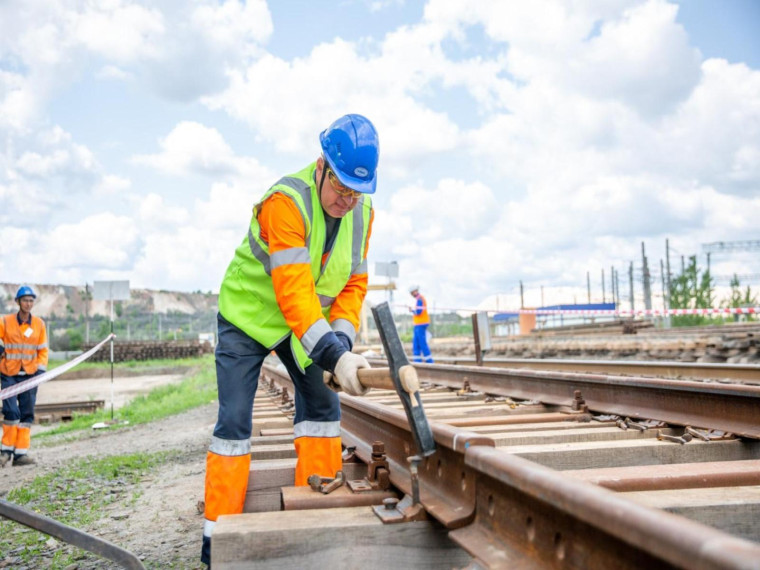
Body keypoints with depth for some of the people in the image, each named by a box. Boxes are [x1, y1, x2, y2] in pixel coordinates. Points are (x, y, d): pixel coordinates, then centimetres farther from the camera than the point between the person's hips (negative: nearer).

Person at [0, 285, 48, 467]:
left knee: (27, 415, 1)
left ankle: (20, 453, 5)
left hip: (30, 376, 2)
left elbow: (43, 350, 10)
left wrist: (41, 369, -1)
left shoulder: (39, 324, 6)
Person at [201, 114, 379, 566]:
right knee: (235, 421, -6)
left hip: (307, 321, 6)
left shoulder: (362, 211, -10)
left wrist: (342, 341, -23)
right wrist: (334, 356, -44)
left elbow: (354, 283, -7)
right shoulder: (287, 201, -32)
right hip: (250, 313, -6)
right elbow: (293, 292, -38)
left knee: (322, 405, 1)